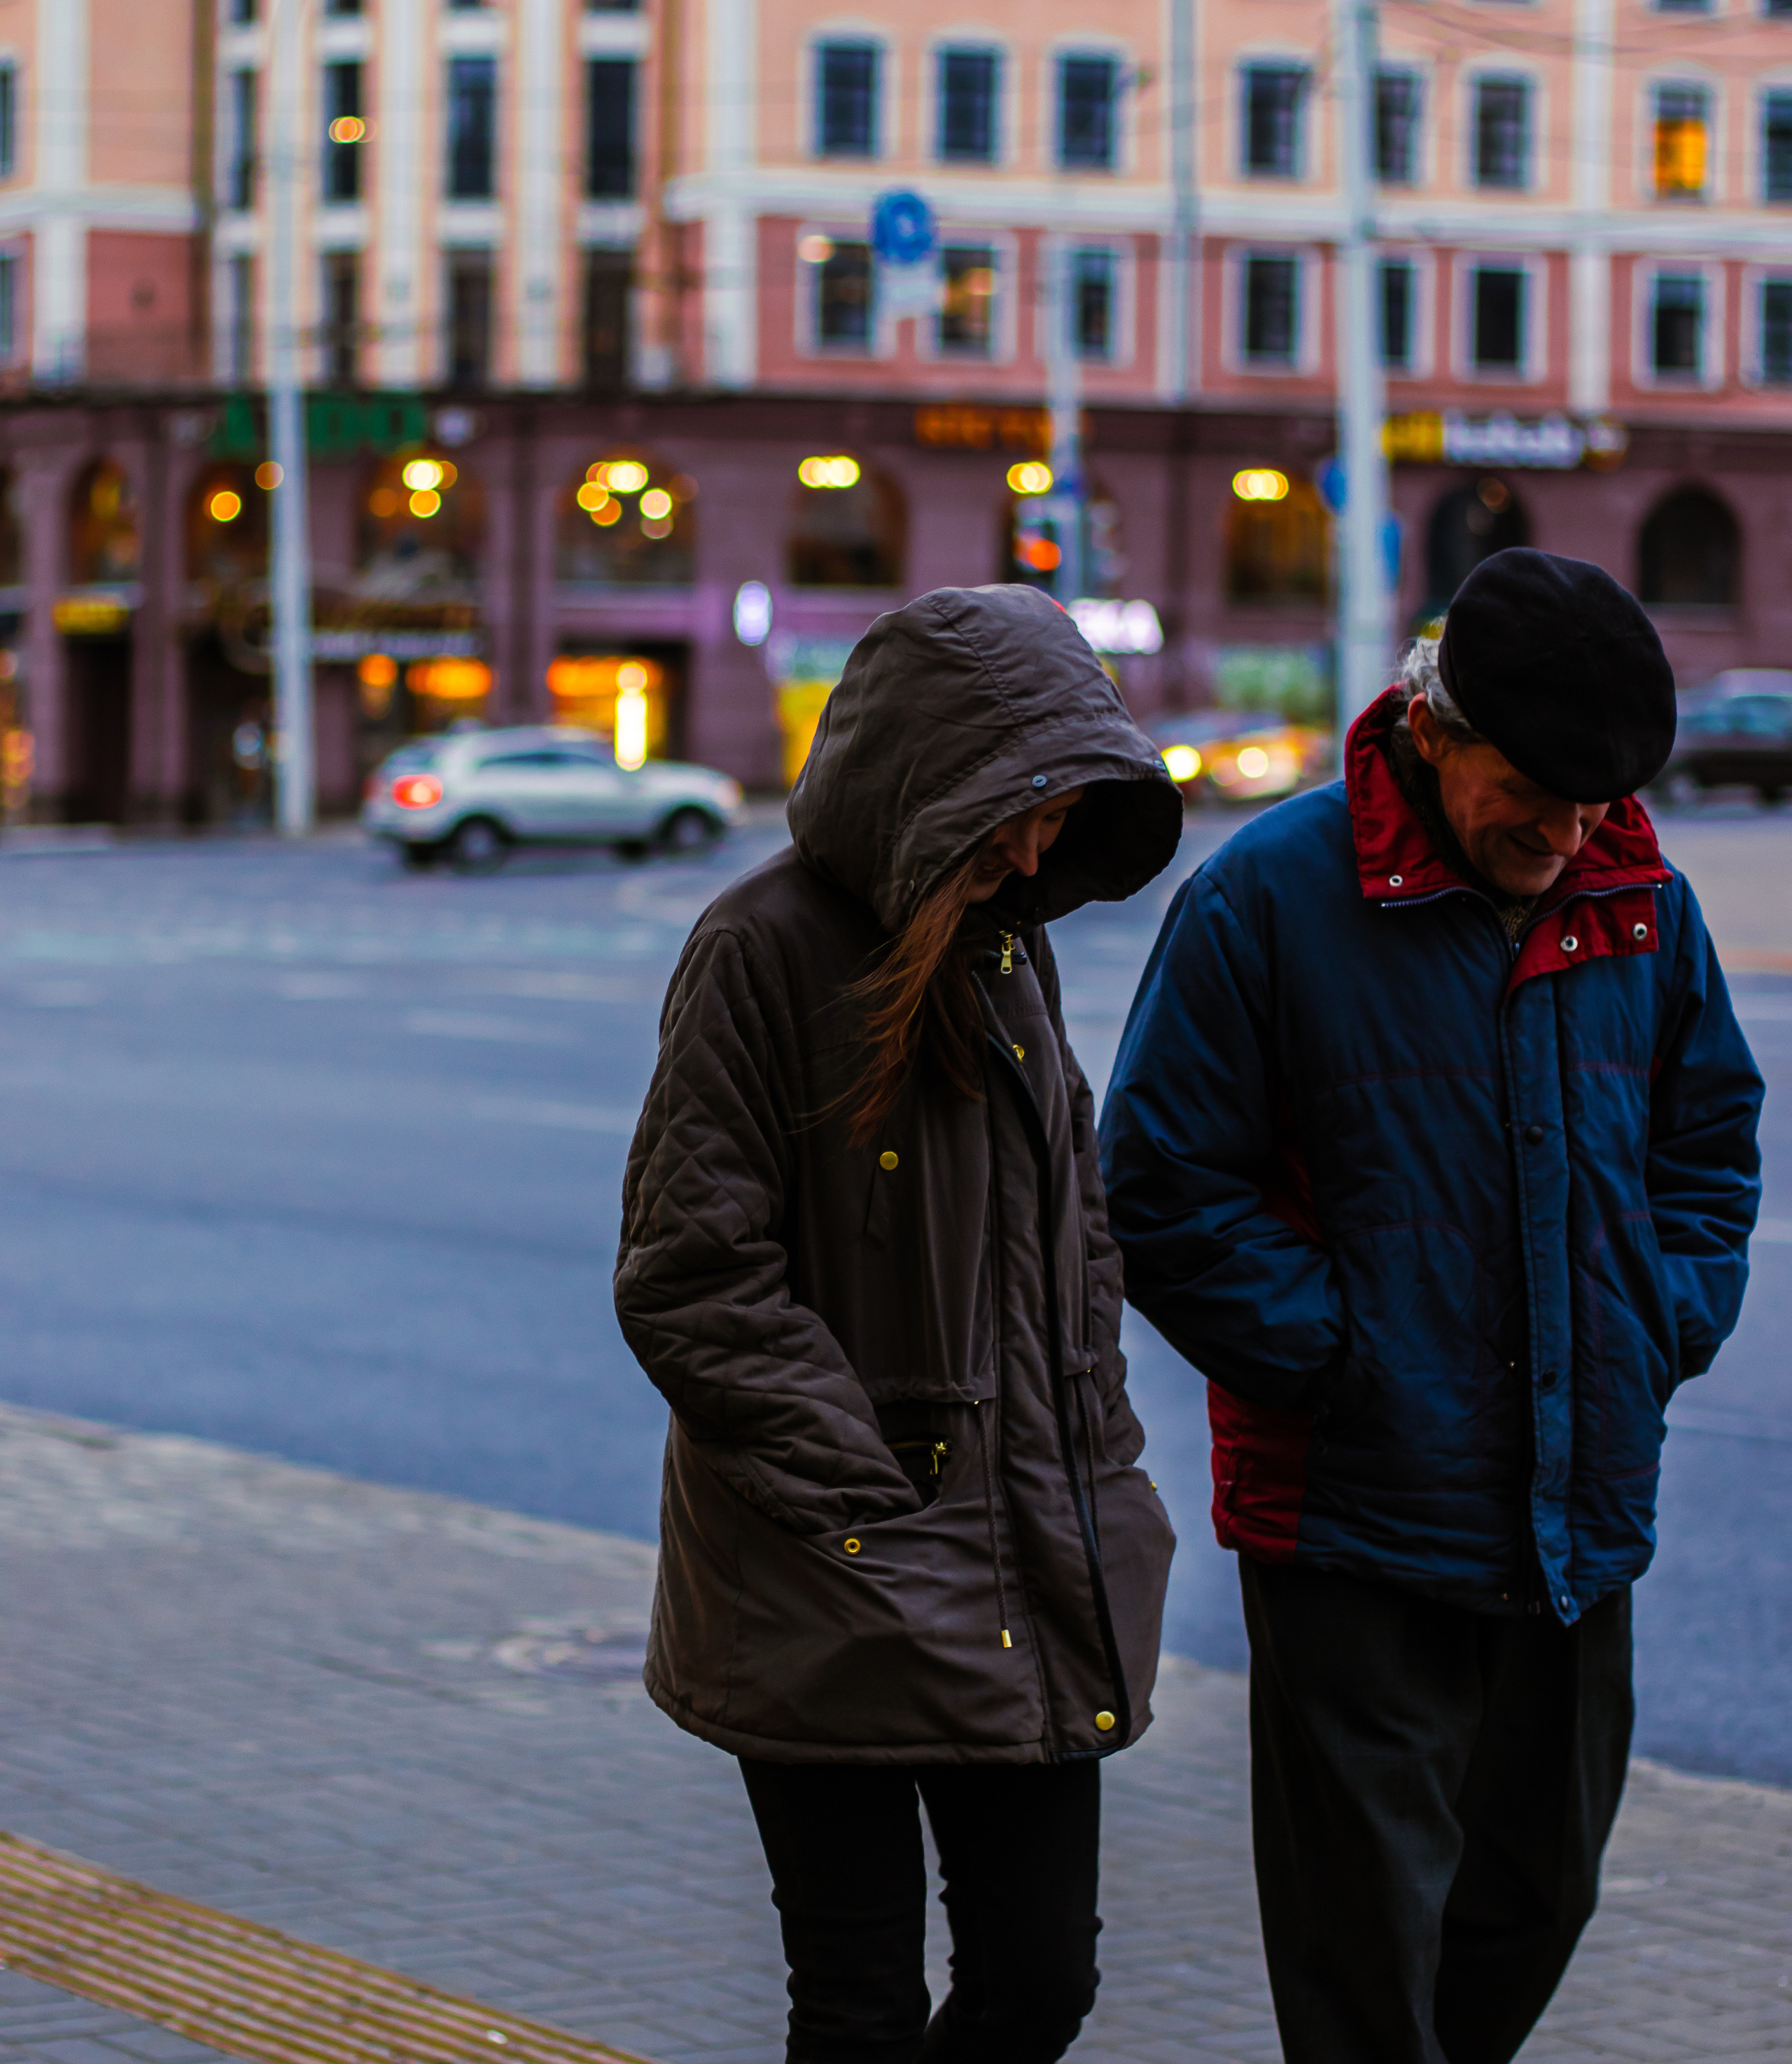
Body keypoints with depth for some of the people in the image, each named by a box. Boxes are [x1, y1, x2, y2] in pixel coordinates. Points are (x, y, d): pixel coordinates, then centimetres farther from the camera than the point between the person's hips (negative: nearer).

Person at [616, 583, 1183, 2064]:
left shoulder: (1008, 947, 11)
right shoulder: (767, 947, -11)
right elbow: (687, 1281, -15)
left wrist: (1092, 1472, 8)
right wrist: (873, 1507, -15)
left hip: (1026, 1580, 6)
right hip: (838, 1593, -6)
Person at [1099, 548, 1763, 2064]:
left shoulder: (1645, 907, 4)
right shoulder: (1271, 897, -11)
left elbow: (1711, 1141, 18)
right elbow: (1166, 1194, -9)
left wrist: (1666, 1326, 3)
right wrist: (1341, 1353, -13)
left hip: (1583, 1522, 5)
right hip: (1358, 1525, -5)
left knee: (1538, 1894, 16)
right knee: (1369, 1930, -2)